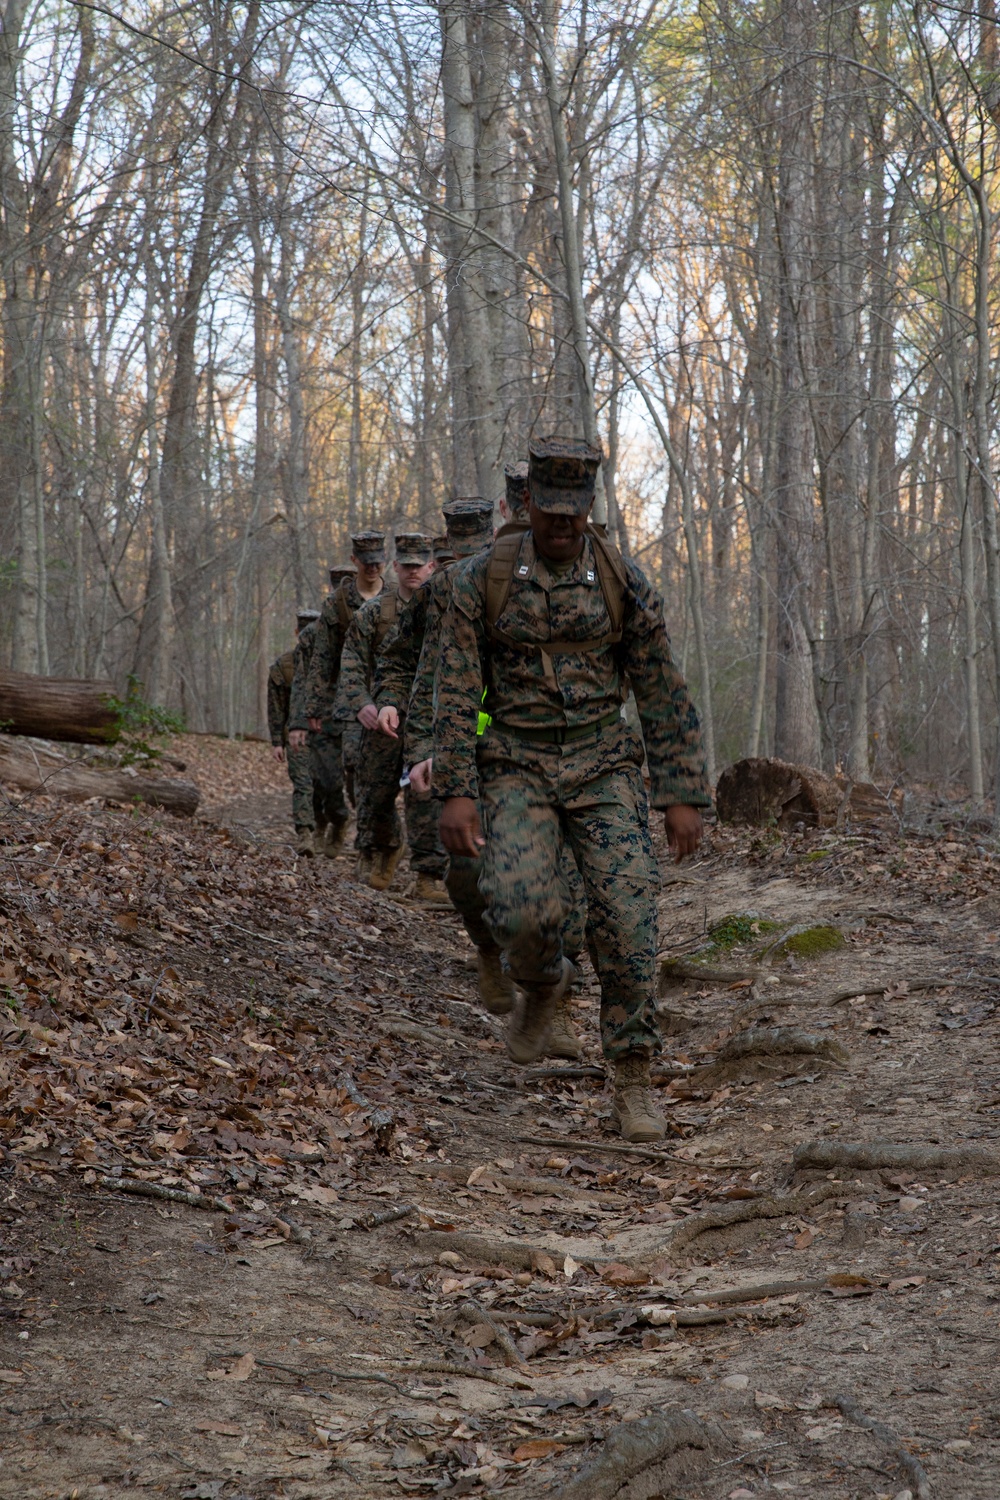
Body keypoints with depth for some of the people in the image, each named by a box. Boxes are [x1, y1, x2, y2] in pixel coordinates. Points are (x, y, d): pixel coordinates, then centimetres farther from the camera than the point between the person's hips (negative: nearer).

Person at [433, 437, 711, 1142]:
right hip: (517, 769, 0)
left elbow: (664, 695, 0)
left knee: (627, 912, -15)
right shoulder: (484, 577, -5)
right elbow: (456, 691, -5)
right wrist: (456, 792, -13)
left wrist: (685, 797, -4)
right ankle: (542, 983, 17)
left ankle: (634, 1084, -4)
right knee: (521, 912, -21)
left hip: (602, 765, 1)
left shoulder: (623, 582, -3)